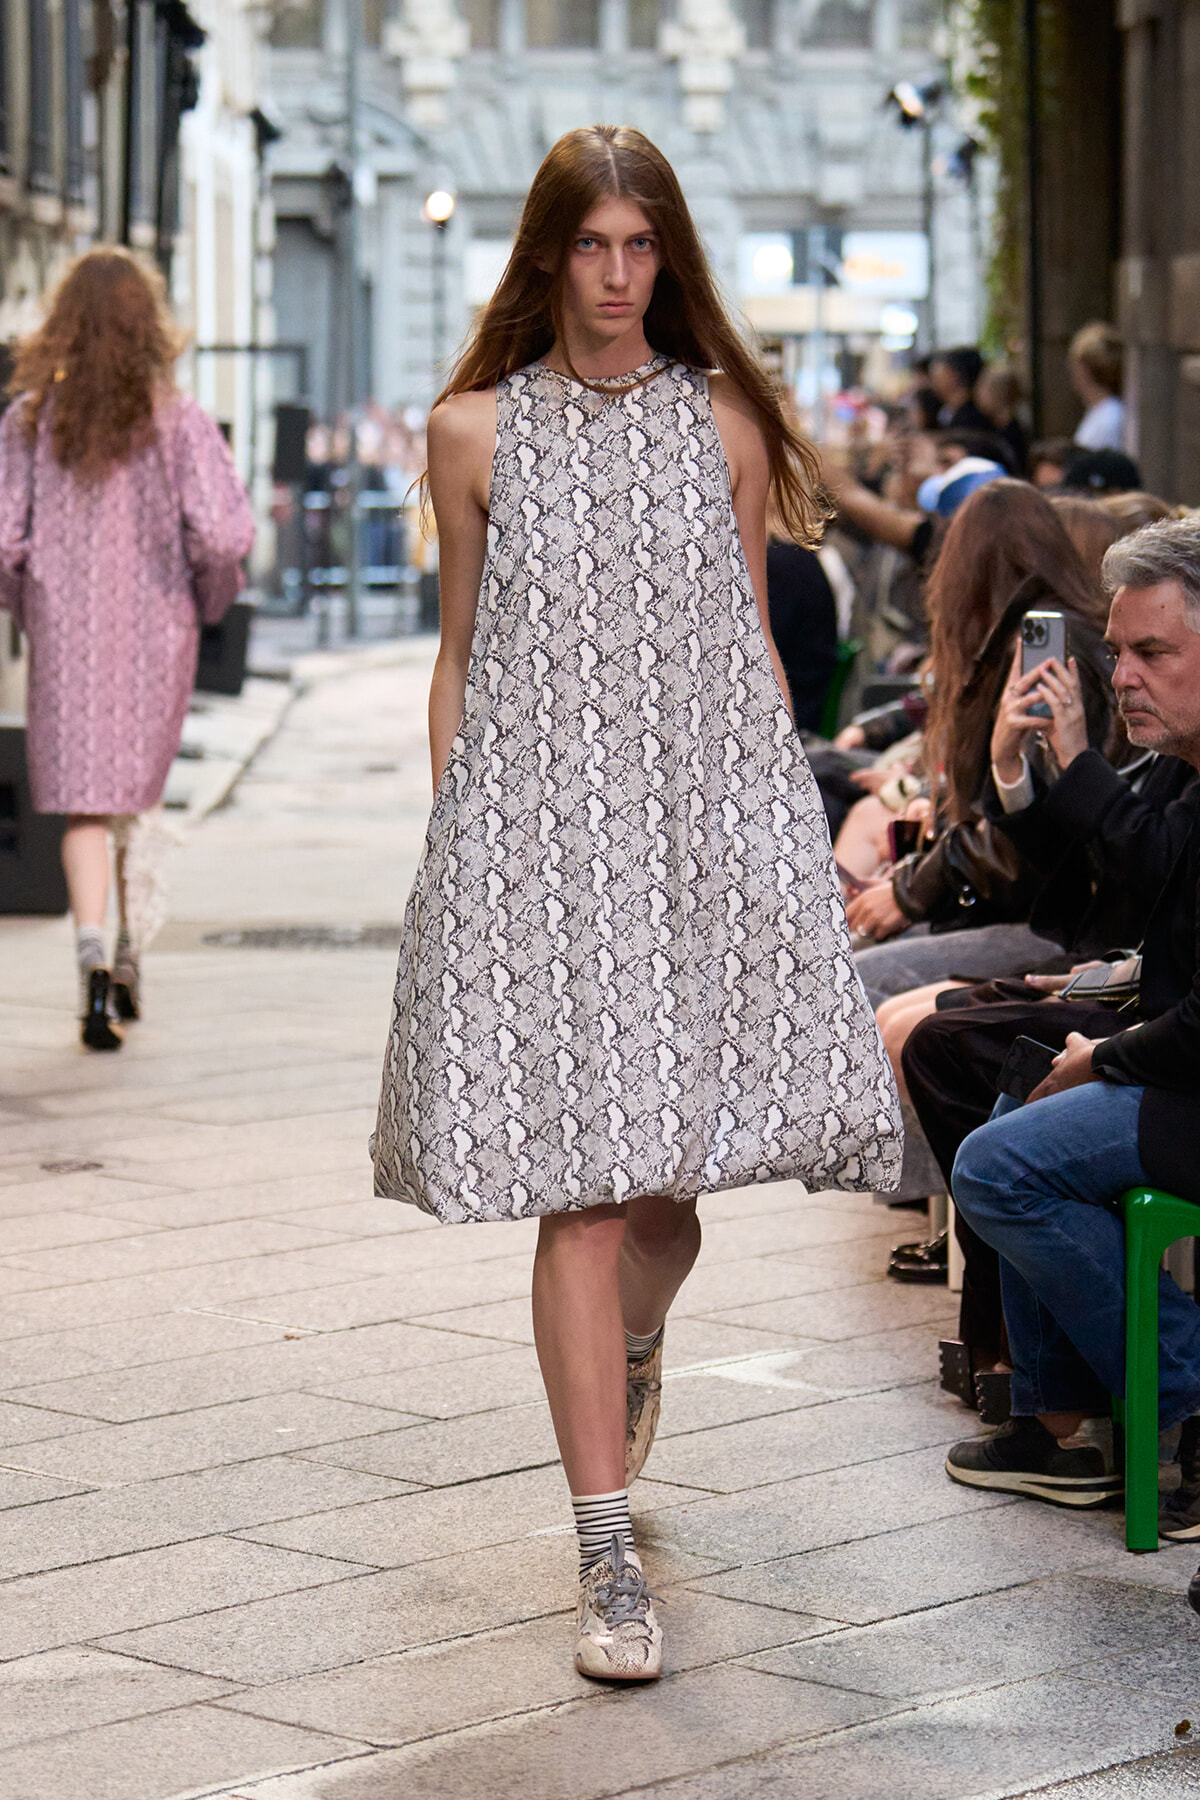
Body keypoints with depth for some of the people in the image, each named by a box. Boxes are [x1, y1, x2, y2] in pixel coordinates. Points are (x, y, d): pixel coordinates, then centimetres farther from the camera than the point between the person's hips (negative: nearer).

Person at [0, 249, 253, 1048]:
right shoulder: (177, 420, -6)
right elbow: (224, 533, -14)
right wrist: (207, 600, 6)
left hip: (64, 632, 0)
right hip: (156, 631, 0)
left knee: (85, 806, 2)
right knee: (136, 800, 17)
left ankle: (94, 957, -16)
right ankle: (130, 953, 15)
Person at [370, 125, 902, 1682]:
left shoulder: (724, 421, 9)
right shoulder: (476, 431, 6)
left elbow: (755, 640, 13)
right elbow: (460, 650, 10)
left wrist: (795, 822, 8)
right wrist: (453, 831, 3)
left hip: (711, 813, 2)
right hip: (538, 822, -1)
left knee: (669, 1174, 5)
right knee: (581, 1186, -8)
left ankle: (635, 1347, 43)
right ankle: (608, 1554, -6)